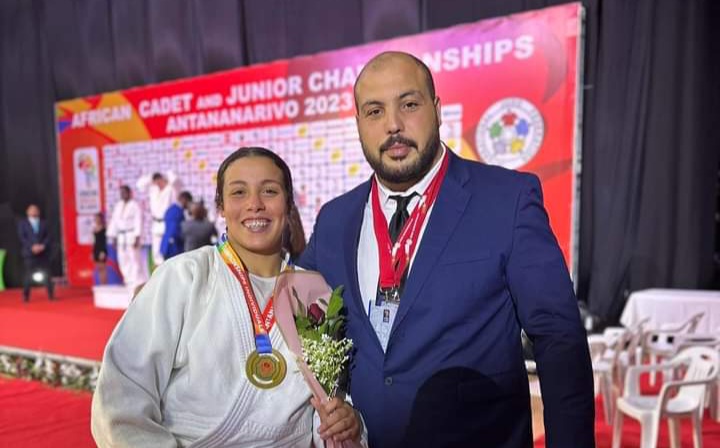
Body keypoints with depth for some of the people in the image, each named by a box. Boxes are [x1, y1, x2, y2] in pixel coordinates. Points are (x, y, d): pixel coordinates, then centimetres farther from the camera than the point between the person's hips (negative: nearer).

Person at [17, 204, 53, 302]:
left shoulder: (43, 223, 16)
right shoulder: (22, 223, 9)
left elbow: (48, 236, 7)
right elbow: (22, 238, -1)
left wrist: (43, 246, -12)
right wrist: (32, 247, -14)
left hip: (43, 252, 2)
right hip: (29, 253, -2)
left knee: (46, 274, 0)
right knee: (28, 275, -4)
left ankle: (50, 294, 3)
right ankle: (26, 296, 2)